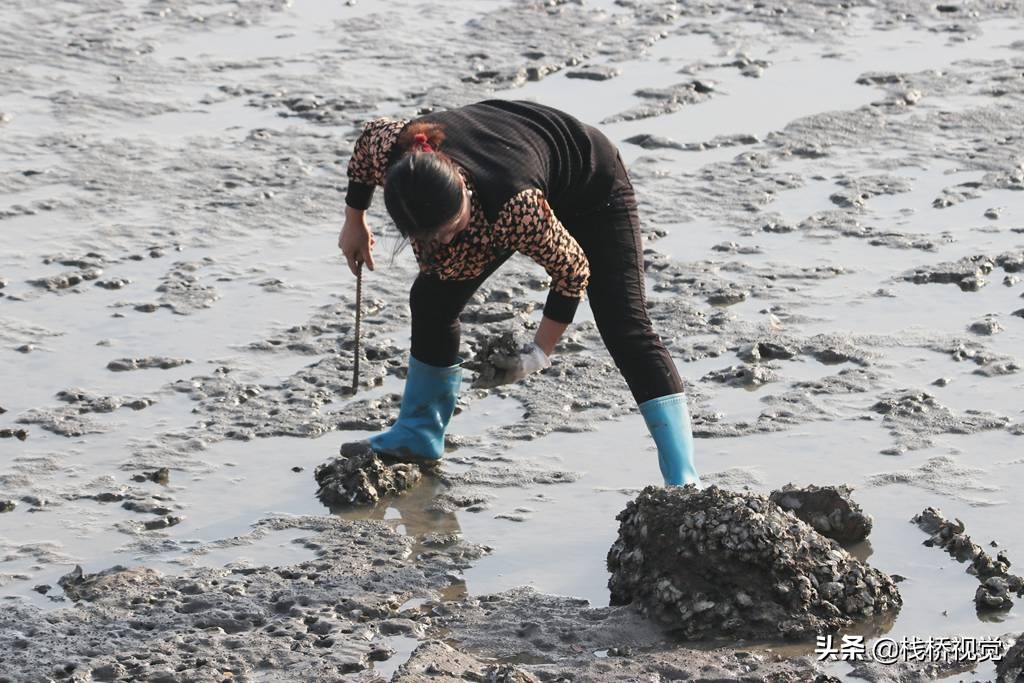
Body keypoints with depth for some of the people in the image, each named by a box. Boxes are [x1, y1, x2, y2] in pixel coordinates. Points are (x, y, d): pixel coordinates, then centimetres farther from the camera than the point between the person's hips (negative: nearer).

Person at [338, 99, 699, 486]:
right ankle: (417, 438, 20)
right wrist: (354, 223, 6)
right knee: (433, 297, 2)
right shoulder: (389, 149, -33)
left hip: (591, 186, -6)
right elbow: (369, 136, -6)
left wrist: (542, 350, -21)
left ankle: (683, 482, -21)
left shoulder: (517, 210, -47)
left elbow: (573, 271, -28)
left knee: (624, 328, -17)